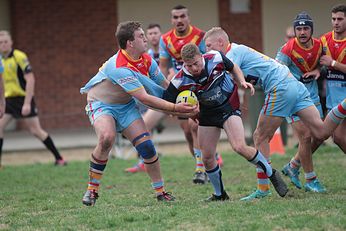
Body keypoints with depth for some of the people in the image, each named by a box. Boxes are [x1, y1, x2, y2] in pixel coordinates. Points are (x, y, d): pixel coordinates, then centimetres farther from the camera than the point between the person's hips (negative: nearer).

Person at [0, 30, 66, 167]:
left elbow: (30, 80, -17)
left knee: (36, 131, -5)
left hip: (23, 98, -6)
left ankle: (58, 158, 5)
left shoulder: (19, 57, -13)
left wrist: (27, 103, -22)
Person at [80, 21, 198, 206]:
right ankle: (92, 189, -18)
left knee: (146, 144, -8)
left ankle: (160, 191, 4)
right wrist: (174, 108, -33)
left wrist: (184, 109, -6)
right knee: (106, 138, -33)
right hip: (101, 103, -7)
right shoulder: (119, 67, -33)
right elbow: (144, 98, -33)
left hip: (125, 105, 7)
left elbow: (165, 86, 3)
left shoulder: (146, 60, -8)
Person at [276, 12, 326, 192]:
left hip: (312, 95, 6)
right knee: (306, 137, -12)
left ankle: (292, 167, 26)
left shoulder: (318, 45, -2)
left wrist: (317, 70, -6)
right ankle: (310, 181, 0)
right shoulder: (287, 50, -18)